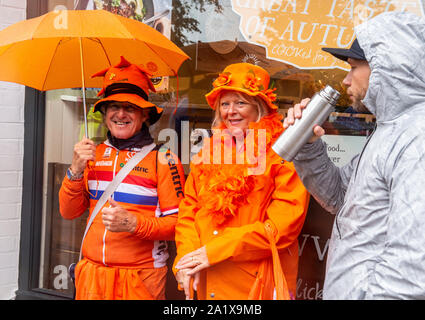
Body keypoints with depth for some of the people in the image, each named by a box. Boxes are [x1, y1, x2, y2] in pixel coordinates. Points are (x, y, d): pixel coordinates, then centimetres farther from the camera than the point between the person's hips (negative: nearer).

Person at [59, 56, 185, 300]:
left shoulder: (162, 158, -7)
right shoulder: (94, 154, 6)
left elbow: (177, 223, -9)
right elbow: (69, 212, 6)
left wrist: (133, 223, -23)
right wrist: (76, 170, -9)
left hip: (141, 278, -4)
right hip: (92, 273, 4)